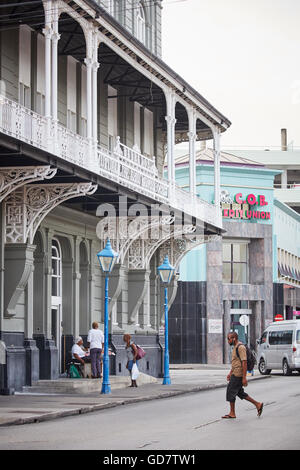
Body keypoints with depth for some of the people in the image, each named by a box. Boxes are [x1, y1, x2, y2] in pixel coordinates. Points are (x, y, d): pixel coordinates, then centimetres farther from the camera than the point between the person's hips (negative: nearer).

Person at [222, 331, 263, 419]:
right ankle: (257, 404, 17)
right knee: (240, 393, 13)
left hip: (238, 375, -10)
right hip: (235, 374, 10)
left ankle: (232, 413, 6)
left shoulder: (241, 347, -17)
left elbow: (244, 363, -22)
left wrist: (244, 378, -24)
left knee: (230, 392, -3)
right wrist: (230, 373, 24)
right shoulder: (235, 347, 15)